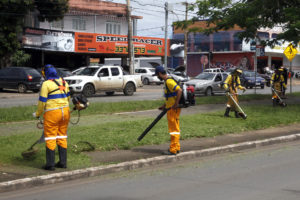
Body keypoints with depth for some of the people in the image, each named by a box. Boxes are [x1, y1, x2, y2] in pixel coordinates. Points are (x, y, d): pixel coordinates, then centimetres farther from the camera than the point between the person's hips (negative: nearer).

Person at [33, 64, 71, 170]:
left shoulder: (46, 84, -11)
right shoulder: (64, 82, 9)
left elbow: (42, 101, -10)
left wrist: (38, 113, 4)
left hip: (52, 113, -6)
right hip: (65, 112, 6)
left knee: (50, 138, 1)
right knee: (62, 137, 14)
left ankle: (50, 164, 3)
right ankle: (63, 162, 18)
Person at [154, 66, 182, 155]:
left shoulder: (169, 81, -18)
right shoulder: (168, 81, 15)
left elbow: (179, 90, -29)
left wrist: (176, 104, -25)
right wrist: (165, 105, 21)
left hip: (173, 109, -10)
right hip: (171, 108, 10)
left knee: (174, 129, -6)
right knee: (175, 128, 15)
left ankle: (173, 150, -2)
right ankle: (176, 147, 23)